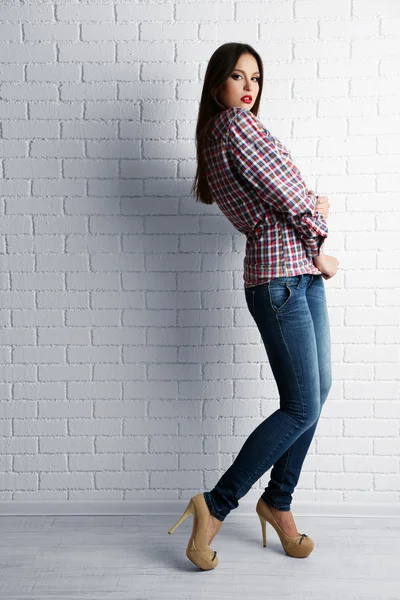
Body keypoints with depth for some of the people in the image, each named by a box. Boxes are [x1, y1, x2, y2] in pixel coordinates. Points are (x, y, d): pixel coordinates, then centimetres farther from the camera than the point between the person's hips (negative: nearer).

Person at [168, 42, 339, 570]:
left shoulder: (214, 138, 19)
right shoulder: (238, 125, -10)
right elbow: (290, 195, -12)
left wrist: (311, 210, 1)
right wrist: (319, 251, 1)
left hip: (304, 273, 10)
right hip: (281, 278, -10)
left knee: (318, 392, 13)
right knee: (302, 408, -6)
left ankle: (279, 502, 25)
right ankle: (216, 506, 4)